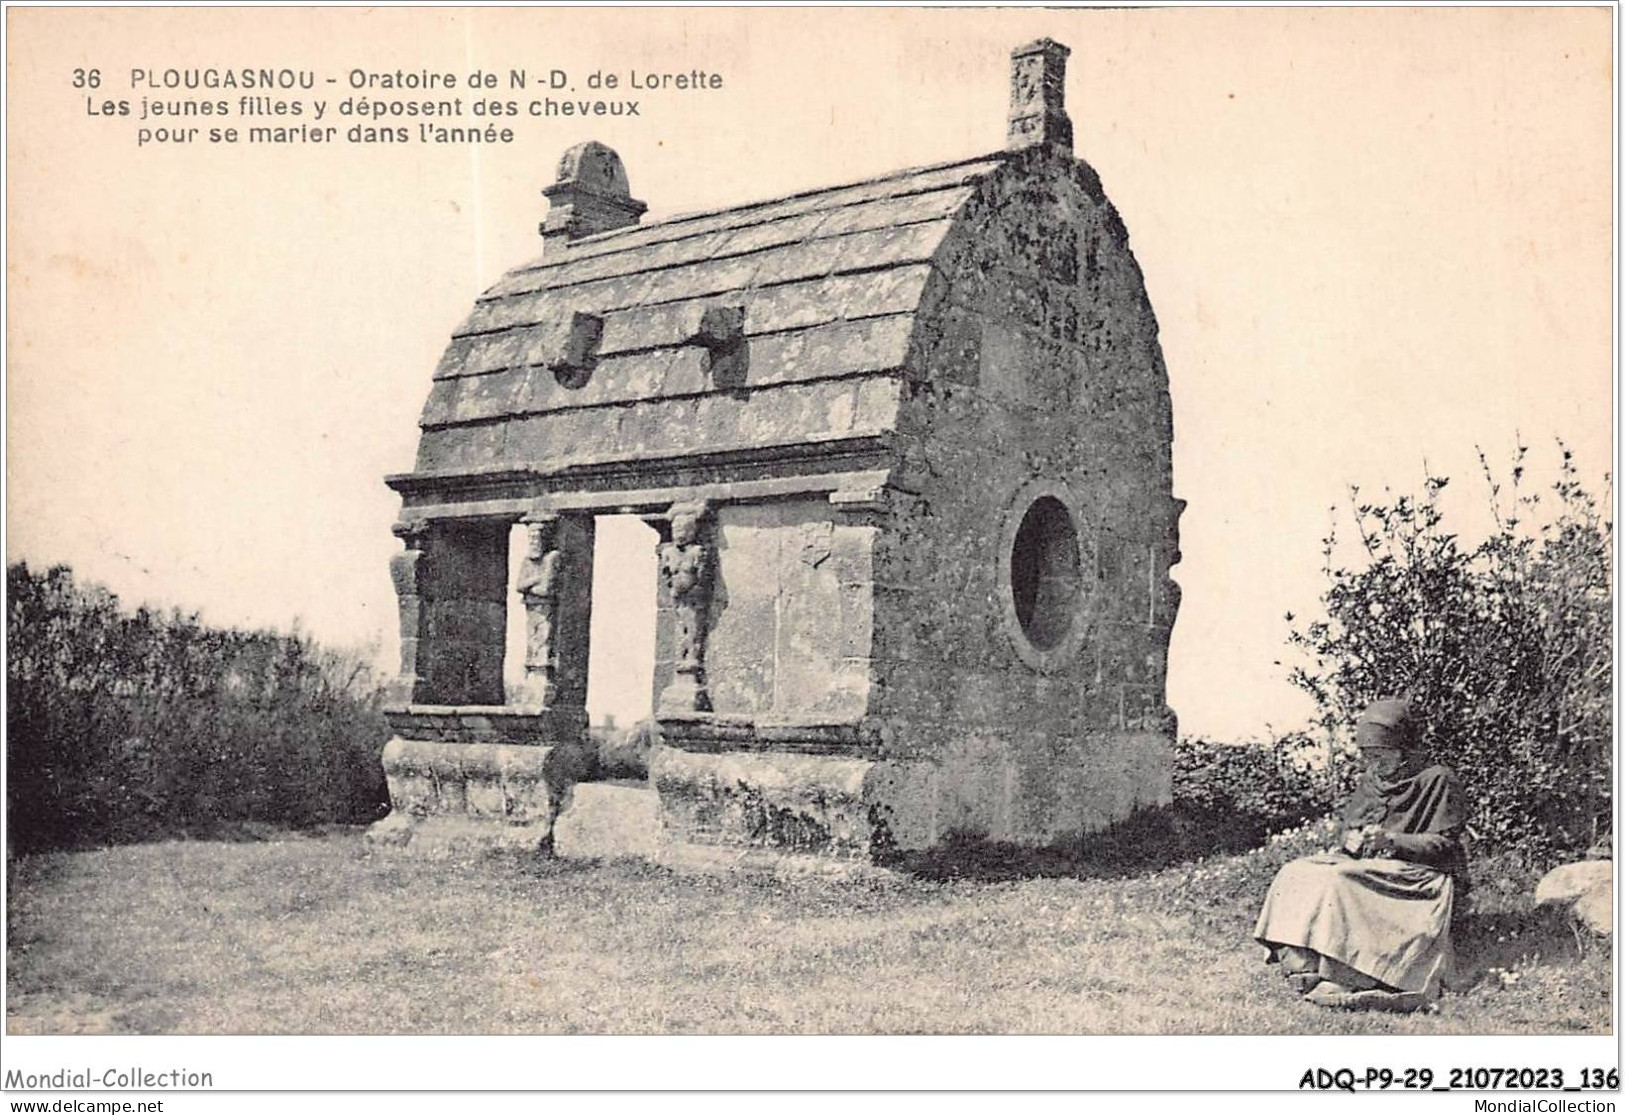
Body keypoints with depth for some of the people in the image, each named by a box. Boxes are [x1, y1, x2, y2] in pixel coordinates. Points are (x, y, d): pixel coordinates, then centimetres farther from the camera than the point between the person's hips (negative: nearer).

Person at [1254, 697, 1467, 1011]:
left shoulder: (1438, 780, -3)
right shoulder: (1366, 783, 17)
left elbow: (1444, 844, -8)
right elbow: (1348, 830, 20)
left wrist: (1390, 839, -20)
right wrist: (1351, 841, -5)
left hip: (1420, 876, -7)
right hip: (1367, 867, 7)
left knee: (1336, 882, -33)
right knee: (1296, 875, -18)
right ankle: (1300, 965, -31)